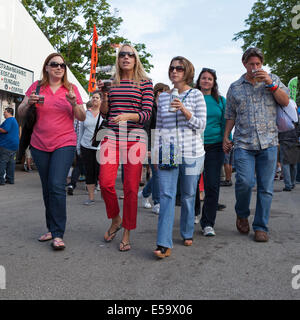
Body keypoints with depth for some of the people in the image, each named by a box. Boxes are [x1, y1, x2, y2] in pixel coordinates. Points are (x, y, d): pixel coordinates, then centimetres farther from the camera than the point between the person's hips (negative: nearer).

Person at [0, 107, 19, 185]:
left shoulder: (9, 120, -9)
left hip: (7, 144, -10)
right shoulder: (15, 120, 23)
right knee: (11, 162, 9)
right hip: (14, 144, 10)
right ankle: (10, 179, 12)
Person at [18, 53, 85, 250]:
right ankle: (52, 228, 21)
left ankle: (58, 234, -9)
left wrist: (73, 103, -15)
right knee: (47, 188, 8)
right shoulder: (36, 87, 8)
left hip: (64, 144, -2)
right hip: (39, 145, 3)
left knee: (57, 186, -15)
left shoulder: (71, 88, 5)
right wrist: (29, 102, -13)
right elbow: (21, 113, 8)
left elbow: (82, 118, 3)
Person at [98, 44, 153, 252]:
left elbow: (147, 113, -3)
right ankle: (115, 220, 21)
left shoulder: (145, 83, 7)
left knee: (131, 188, -3)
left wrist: (127, 116, -20)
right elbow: (104, 113, 16)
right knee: (106, 183, -8)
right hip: (111, 135, 3)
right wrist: (103, 94, 1)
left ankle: (127, 234, 12)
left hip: (134, 137, -3)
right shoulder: (112, 83, 16)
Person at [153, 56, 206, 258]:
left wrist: (184, 110, -17)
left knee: (188, 195, 8)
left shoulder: (196, 95, 3)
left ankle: (187, 234, 28)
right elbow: (159, 127, 15)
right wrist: (156, 151, 8)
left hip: (191, 152, -1)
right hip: (167, 153, 2)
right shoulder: (163, 97, 12)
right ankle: (164, 244, -7)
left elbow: (201, 125, -3)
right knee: (167, 196, -7)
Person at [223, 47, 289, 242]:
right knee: (245, 182, -15)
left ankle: (261, 227, 14)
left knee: (266, 187, 1)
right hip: (243, 143, 0)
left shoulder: (273, 80, 14)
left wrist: (271, 84, -7)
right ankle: (242, 214, 14)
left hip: (268, 142, 1)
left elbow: (285, 102, 4)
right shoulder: (235, 87, 14)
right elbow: (231, 116, 16)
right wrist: (226, 137, 9)